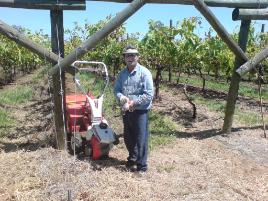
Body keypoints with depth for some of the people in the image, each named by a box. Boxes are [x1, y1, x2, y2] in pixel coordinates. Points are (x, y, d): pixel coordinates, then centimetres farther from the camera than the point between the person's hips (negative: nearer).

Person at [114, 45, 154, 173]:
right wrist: (122, 98, -14)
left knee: (141, 139, 2)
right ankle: (132, 158, 43)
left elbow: (149, 94, -17)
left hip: (140, 111, -6)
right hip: (126, 111, 6)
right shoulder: (122, 73, 6)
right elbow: (116, 89, 8)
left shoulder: (144, 73, -13)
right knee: (128, 138, 20)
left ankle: (141, 166, 17)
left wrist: (134, 103, -19)